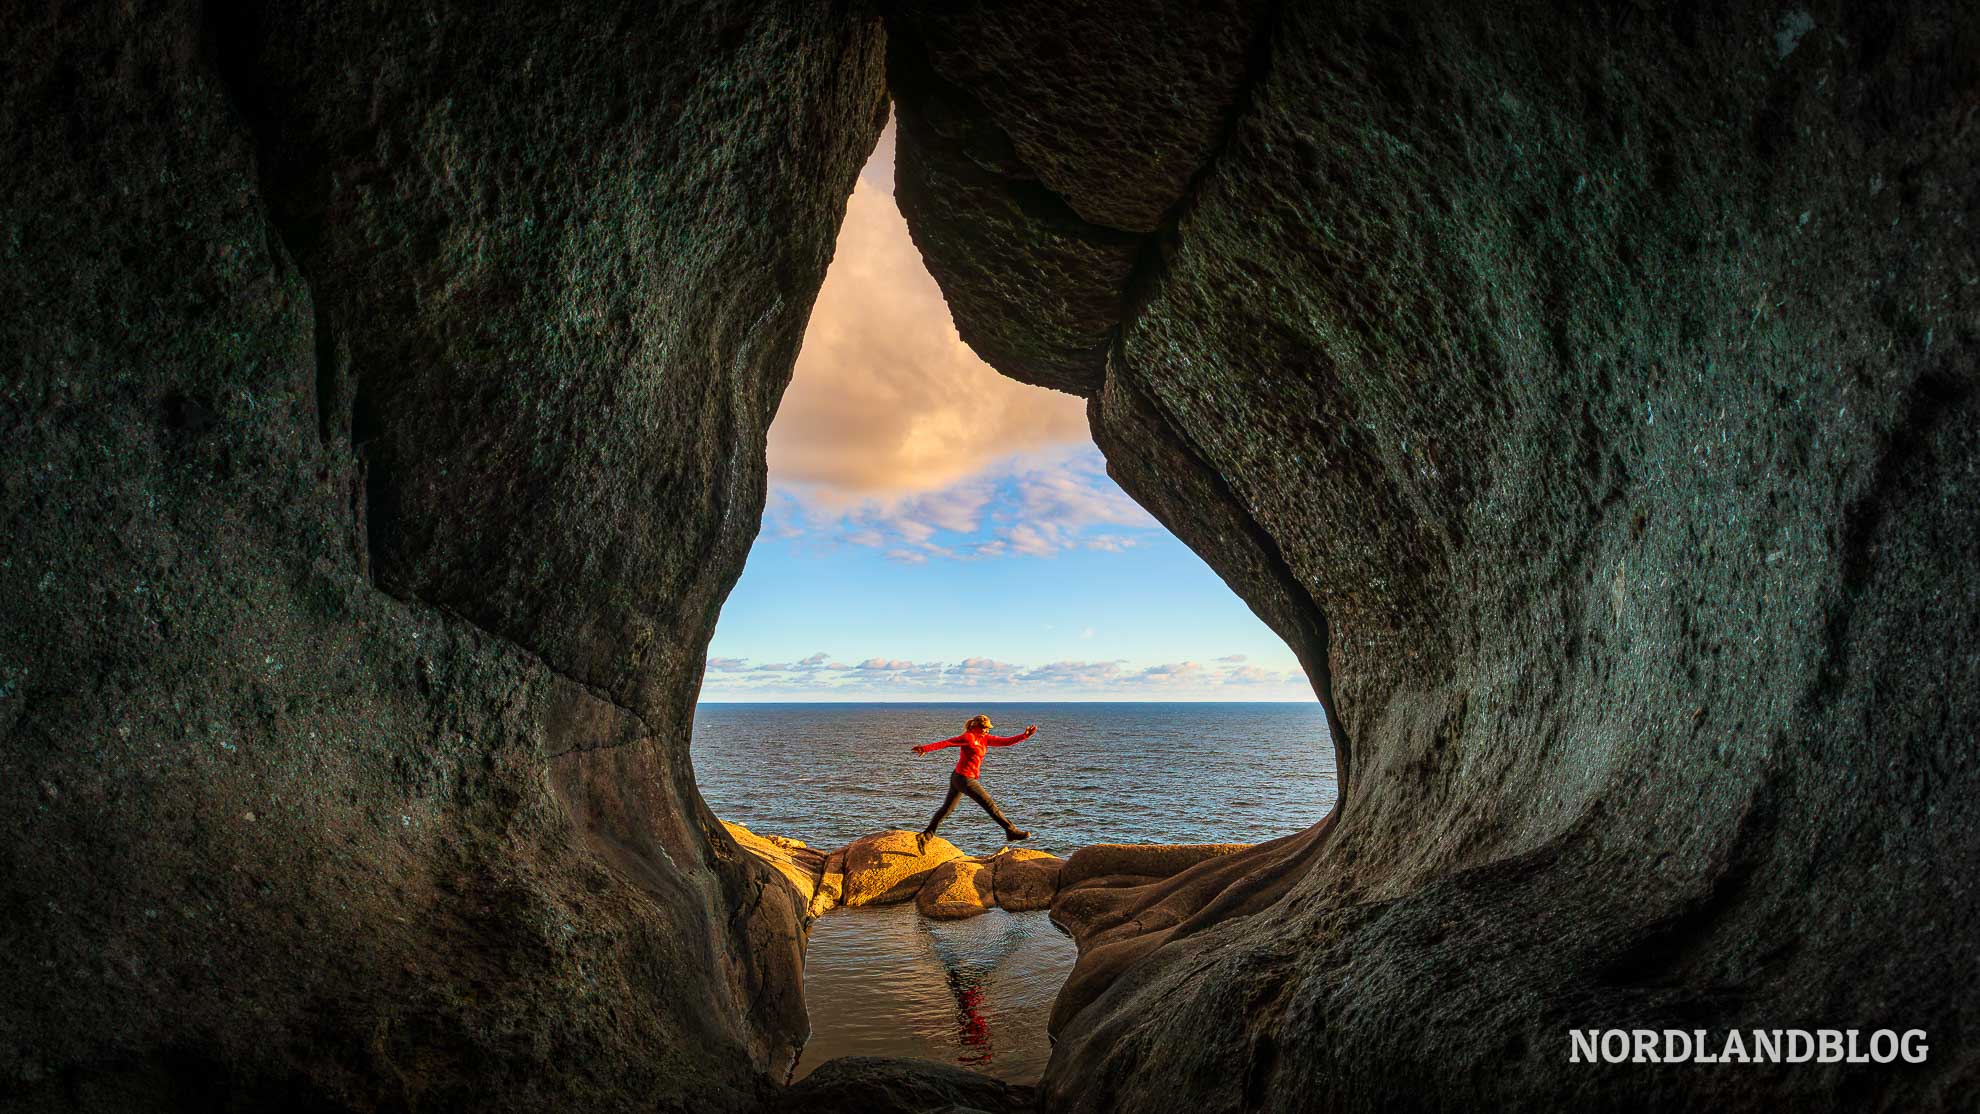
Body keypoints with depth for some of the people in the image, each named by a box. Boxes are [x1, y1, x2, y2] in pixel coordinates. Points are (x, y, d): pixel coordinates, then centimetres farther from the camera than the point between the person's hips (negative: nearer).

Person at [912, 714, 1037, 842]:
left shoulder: (984, 738, 11)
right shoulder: (968, 737, -14)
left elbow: (1005, 741, 7)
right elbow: (946, 743, -20)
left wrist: (1024, 735, 0)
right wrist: (926, 748, -28)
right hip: (964, 778, -10)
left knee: (947, 808, 16)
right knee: (990, 805, -4)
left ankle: (927, 833, 22)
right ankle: (1011, 831, 1)